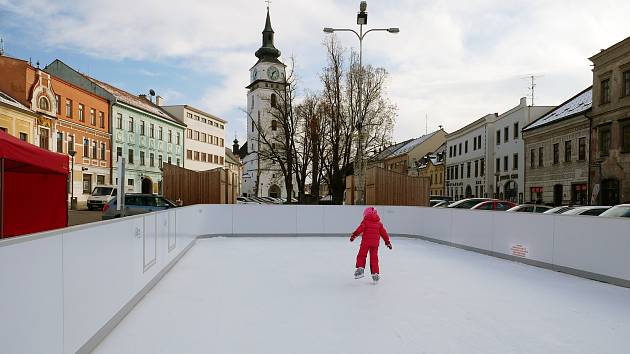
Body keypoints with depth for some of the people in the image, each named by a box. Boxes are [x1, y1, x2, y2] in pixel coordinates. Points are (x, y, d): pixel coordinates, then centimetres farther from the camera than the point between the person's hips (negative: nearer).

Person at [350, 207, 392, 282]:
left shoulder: (365, 221, 2)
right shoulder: (379, 223, 14)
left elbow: (360, 229, -10)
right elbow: (383, 233, 16)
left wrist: (353, 235, -8)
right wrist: (387, 242, 22)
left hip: (365, 242, -3)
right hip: (375, 243, 4)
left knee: (361, 255, 6)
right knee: (374, 258, 8)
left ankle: (360, 268, -9)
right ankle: (375, 273, 9)